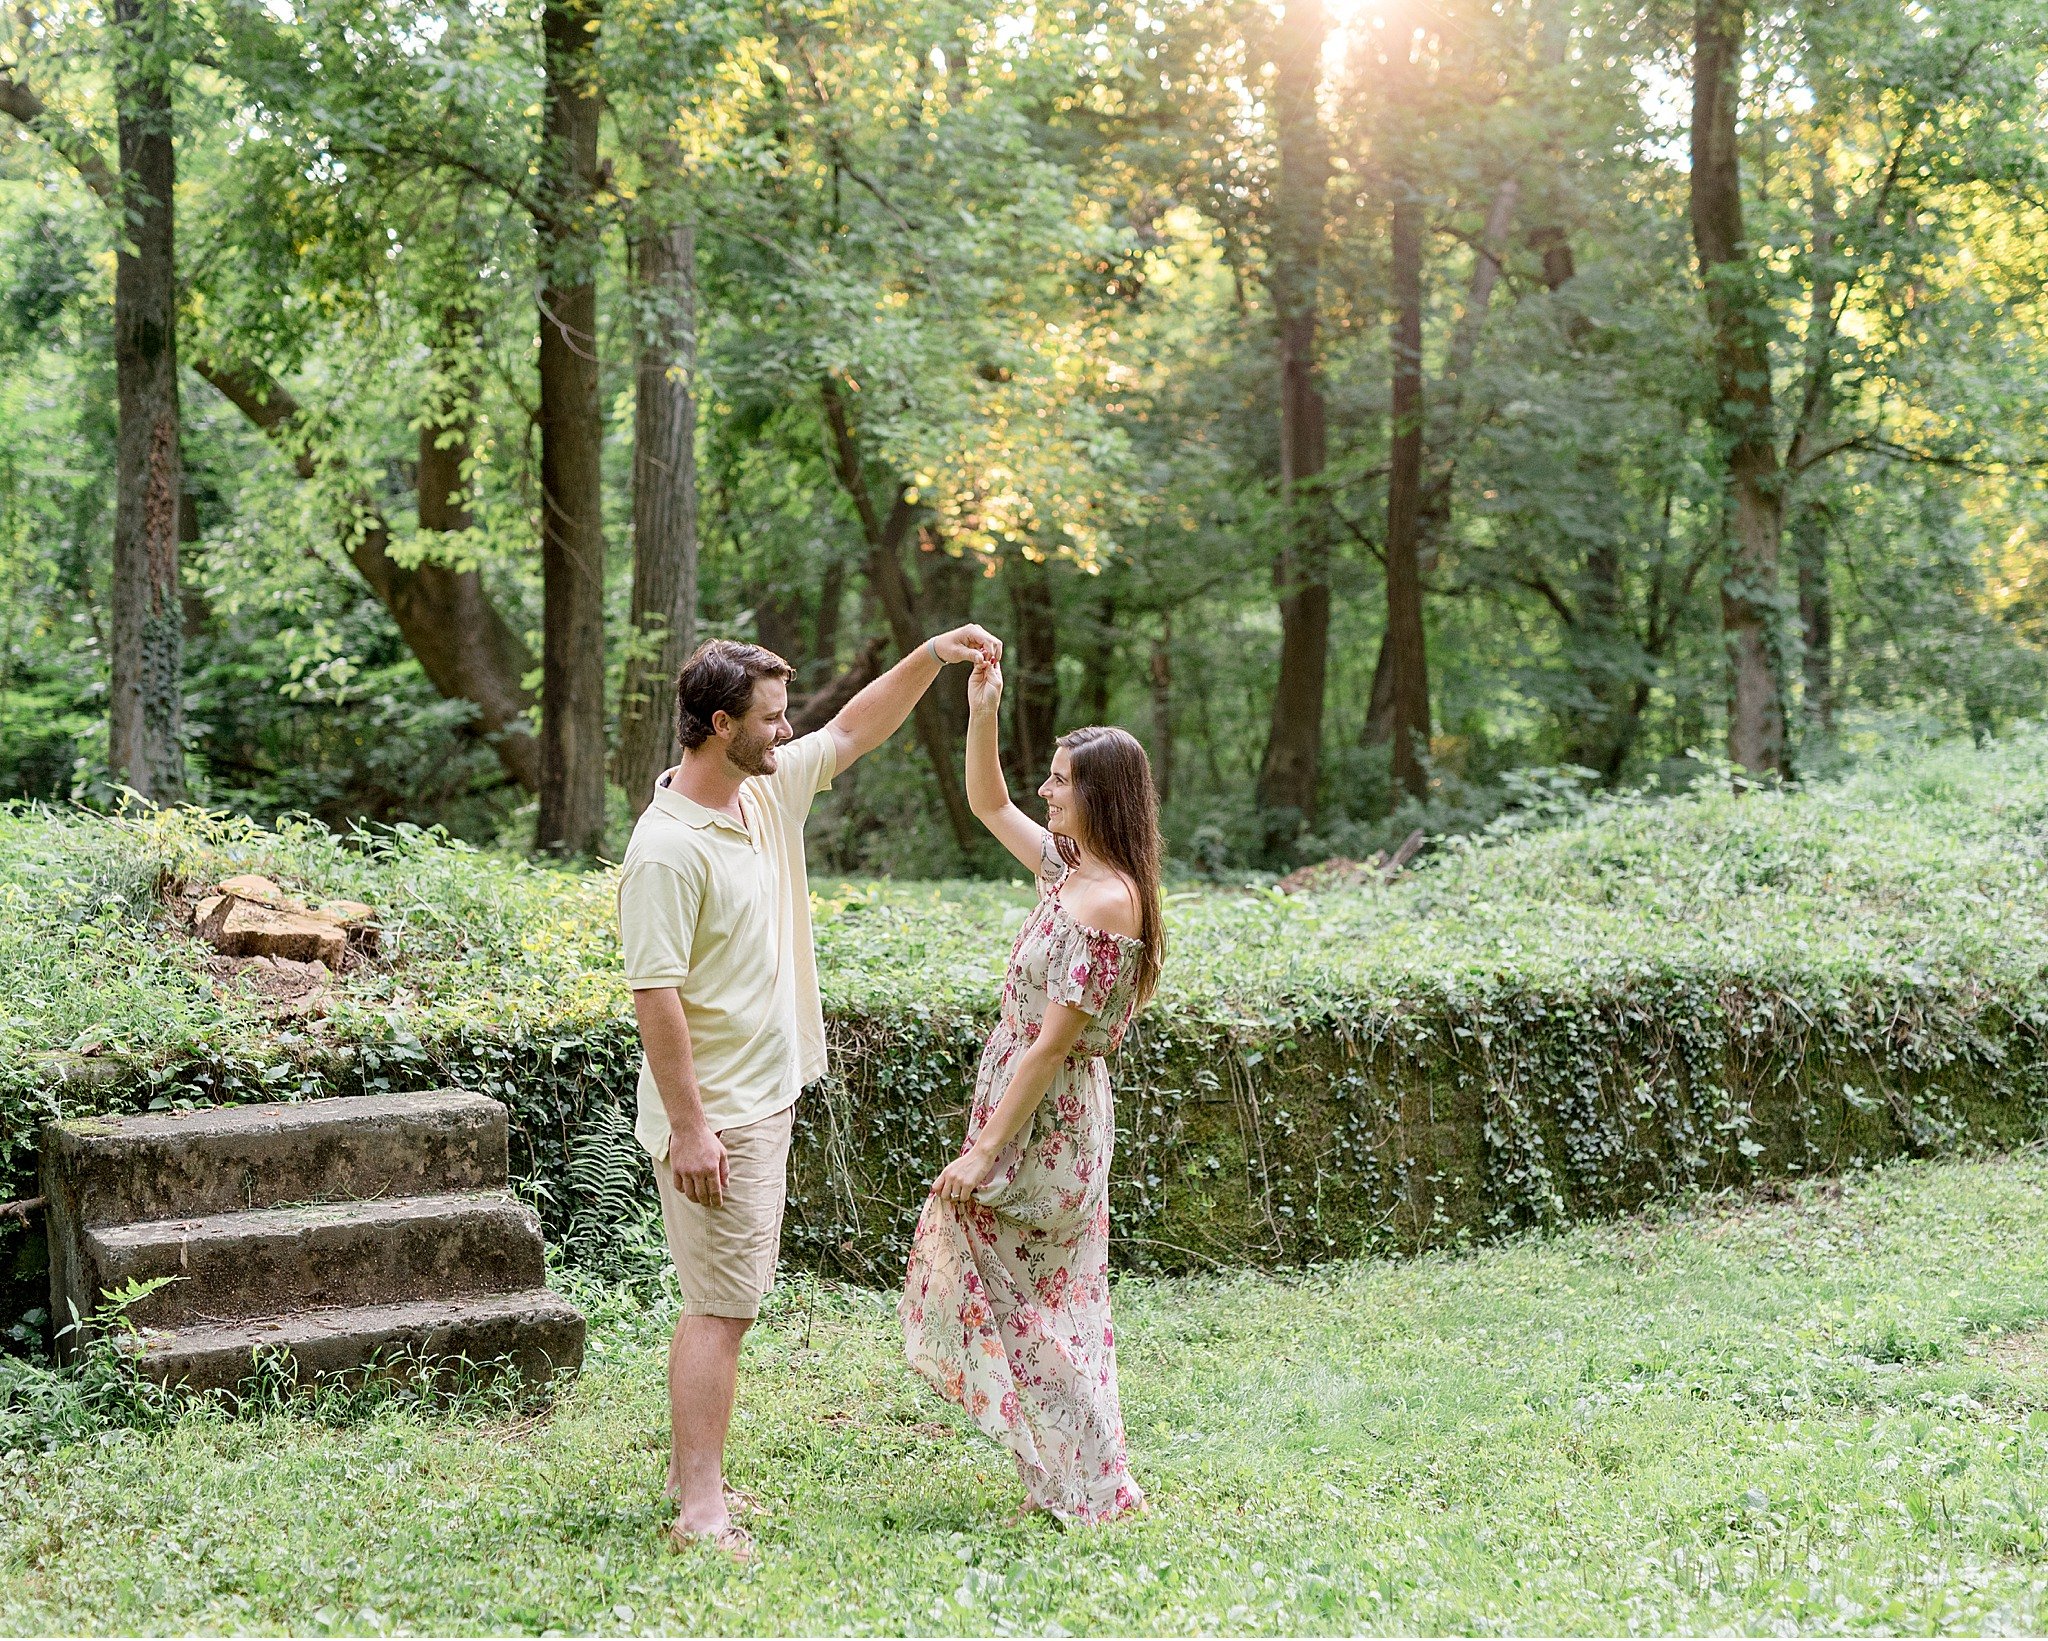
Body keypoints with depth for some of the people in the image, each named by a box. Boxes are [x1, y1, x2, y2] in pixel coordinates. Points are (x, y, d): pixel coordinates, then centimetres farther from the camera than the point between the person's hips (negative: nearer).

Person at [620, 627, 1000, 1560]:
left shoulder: (770, 792, 6)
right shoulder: (669, 850, -21)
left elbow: (851, 732, 20)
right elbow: (655, 994, -23)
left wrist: (930, 658, 9)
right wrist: (688, 1127, -23)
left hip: (767, 1099, 9)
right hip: (717, 1116, -9)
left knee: (720, 1301, 15)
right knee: (722, 1308, -7)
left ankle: (691, 1481, 25)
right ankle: (701, 1517, -2)